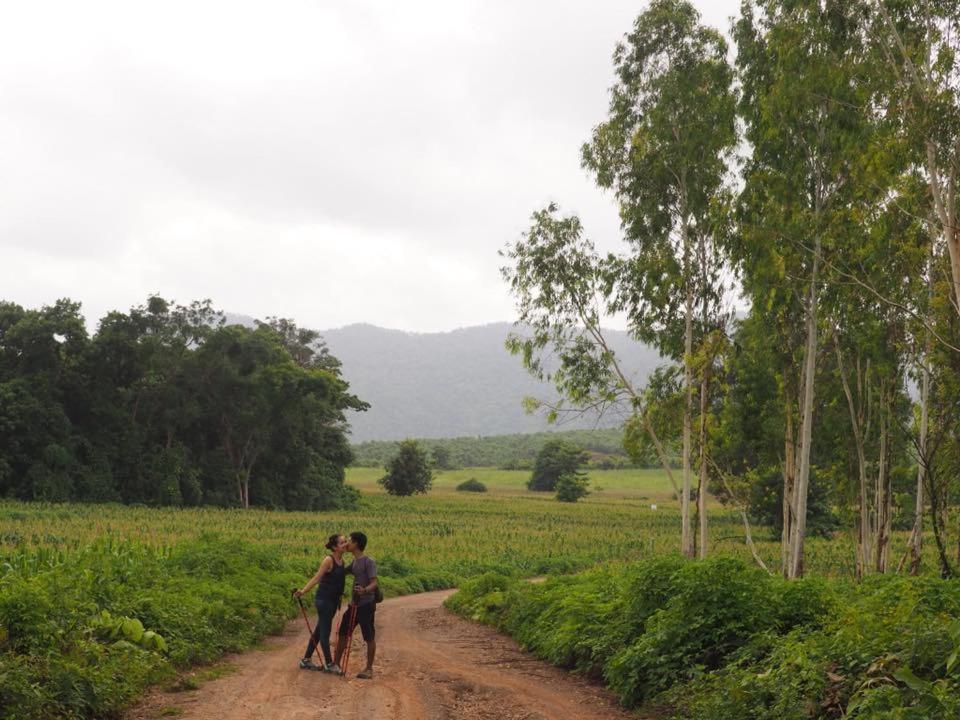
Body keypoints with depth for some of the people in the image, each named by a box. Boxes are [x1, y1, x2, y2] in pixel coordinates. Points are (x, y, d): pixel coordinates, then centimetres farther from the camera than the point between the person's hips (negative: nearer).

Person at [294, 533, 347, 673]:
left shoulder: (341, 560, 7)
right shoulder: (329, 560, -15)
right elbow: (317, 578, -18)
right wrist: (303, 591, -27)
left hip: (333, 601, 8)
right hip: (324, 599, -8)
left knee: (320, 630, 14)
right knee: (325, 631, 0)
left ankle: (306, 660, 24)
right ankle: (329, 664, 8)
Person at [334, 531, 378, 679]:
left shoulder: (368, 562, -14)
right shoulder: (355, 562, 13)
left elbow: (374, 583, -20)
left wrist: (365, 590, -41)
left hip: (366, 605, -9)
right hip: (354, 604, 9)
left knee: (369, 637, 0)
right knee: (343, 632, 12)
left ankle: (369, 668, 8)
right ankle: (336, 663, 23)